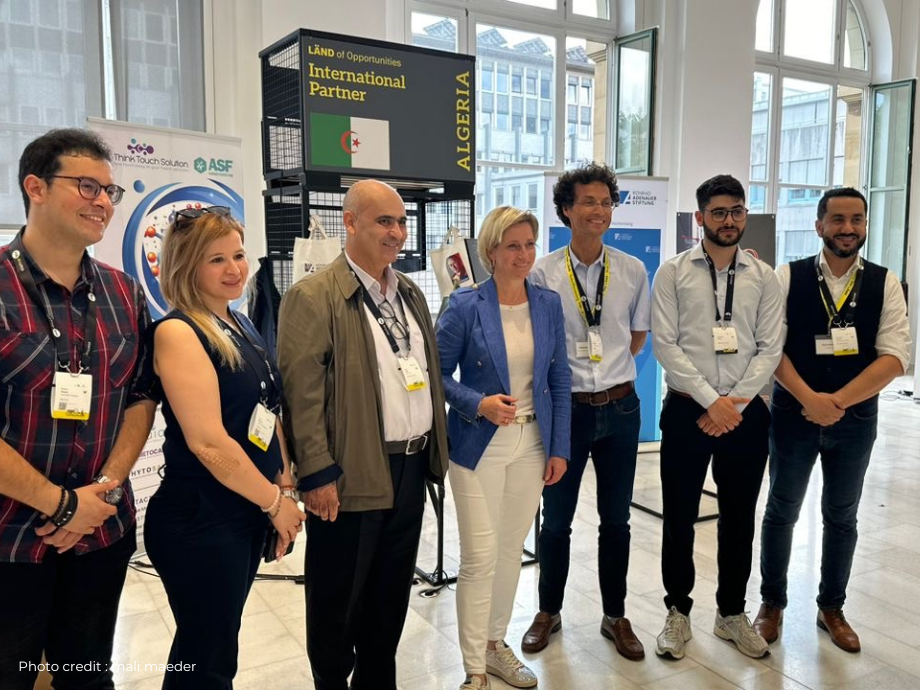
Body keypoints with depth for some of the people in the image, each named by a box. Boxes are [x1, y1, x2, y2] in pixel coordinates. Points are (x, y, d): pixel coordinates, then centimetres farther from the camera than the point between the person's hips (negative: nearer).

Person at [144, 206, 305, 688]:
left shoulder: (241, 326, 9)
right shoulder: (178, 331, -16)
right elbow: (208, 442, -22)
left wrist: (285, 489, 6)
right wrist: (275, 501, -13)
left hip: (248, 511, 8)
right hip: (200, 520, -8)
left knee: (216, 646, 21)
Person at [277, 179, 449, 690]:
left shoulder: (410, 293, 13)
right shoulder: (314, 297, -11)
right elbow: (301, 392, -15)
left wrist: (436, 451, 13)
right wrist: (317, 474, -18)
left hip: (411, 469, 7)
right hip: (351, 475, -7)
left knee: (391, 596, 19)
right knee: (337, 601, 10)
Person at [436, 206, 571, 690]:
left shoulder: (549, 304, 2)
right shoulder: (465, 305, -10)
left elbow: (560, 381, 6)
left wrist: (560, 447, 3)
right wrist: (478, 404, -21)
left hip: (532, 444, 4)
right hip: (479, 445, -4)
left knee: (511, 549, 14)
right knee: (480, 555, -2)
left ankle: (495, 643, 33)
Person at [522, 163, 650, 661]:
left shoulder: (632, 271, 0)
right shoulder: (543, 273, -8)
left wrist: (610, 367, 8)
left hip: (620, 407, 2)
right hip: (565, 407, -2)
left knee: (616, 520, 13)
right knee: (556, 520, 11)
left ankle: (615, 616, 32)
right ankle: (549, 612, 32)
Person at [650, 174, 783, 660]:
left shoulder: (763, 277, 4)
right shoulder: (673, 272, -2)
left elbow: (770, 348, 0)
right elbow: (665, 345, -9)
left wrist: (736, 402, -11)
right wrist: (711, 401, -14)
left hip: (745, 411, 2)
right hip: (687, 409, -2)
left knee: (739, 519, 13)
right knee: (679, 518, 6)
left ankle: (732, 613, 31)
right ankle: (678, 613, 25)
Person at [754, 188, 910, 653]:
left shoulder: (885, 283, -2)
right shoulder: (789, 277, -5)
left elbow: (895, 356, -10)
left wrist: (838, 401, -19)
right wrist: (809, 398, -21)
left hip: (856, 418, 2)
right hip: (794, 414, -1)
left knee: (841, 517, 15)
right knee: (781, 511, 11)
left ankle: (831, 607, 34)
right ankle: (772, 602, 29)